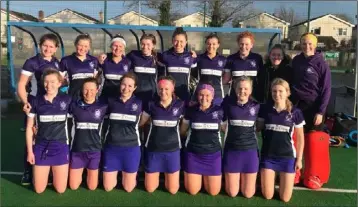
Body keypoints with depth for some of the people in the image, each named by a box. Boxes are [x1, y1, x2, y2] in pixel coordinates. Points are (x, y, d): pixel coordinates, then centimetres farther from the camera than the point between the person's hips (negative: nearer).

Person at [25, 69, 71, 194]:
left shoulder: (66, 100, -5)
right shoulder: (36, 101, -3)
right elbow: (29, 128, 2)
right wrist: (29, 151, 0)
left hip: (60, 147, 0)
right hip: (41, 147, 1)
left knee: (60, 189, 4)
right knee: (39, 189, 7)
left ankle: (55, 171, 35)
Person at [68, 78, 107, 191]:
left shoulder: (103, 107, -5)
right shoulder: (74, 105, -4)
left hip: (94, 150, 0)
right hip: (77, 150, 1)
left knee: (92, 187, 9)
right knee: (73, 186, 8)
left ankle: (90, 172, 40)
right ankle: (81, 172, 39)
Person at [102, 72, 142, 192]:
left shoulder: (139, 103, -4)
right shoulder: (111, 102, -2)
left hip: (131, 148, -1)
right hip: (111, 147, 1)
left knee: (128, 188, 8)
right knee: (108, 187, 9)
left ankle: (125, 173, 38)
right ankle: (117, 173, 39)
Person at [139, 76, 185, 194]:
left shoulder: (180, 105, -7)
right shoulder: (151, 104, -5)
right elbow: (140, 122, 7)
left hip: (172, 150, 0)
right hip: (153, 150, 1)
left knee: (173, 190, 8)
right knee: (150, 189, 10)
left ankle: (166, 175, 39)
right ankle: (158, 174, 41)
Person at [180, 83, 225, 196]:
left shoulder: (219, 111, -4)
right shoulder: (190, 110, -1)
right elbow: (182, 130, 10)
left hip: (213, 154, 0)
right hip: (193, 154, 0)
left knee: (213, 192, 4)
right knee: (192, 191, 3)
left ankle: (206, 177, 36)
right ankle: (199, 177, 36)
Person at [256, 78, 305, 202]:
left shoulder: (295, 112, -7)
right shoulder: (265, 109, -4)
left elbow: (300, 138, 1)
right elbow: (257, 128, 8)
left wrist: (299, 159, 1)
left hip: (287, 156, -1)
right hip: (268, 156, 1)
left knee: (285, 198, 2)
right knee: (267, 196, 3)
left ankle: (282, 175, 31)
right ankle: (273, 176, 33)